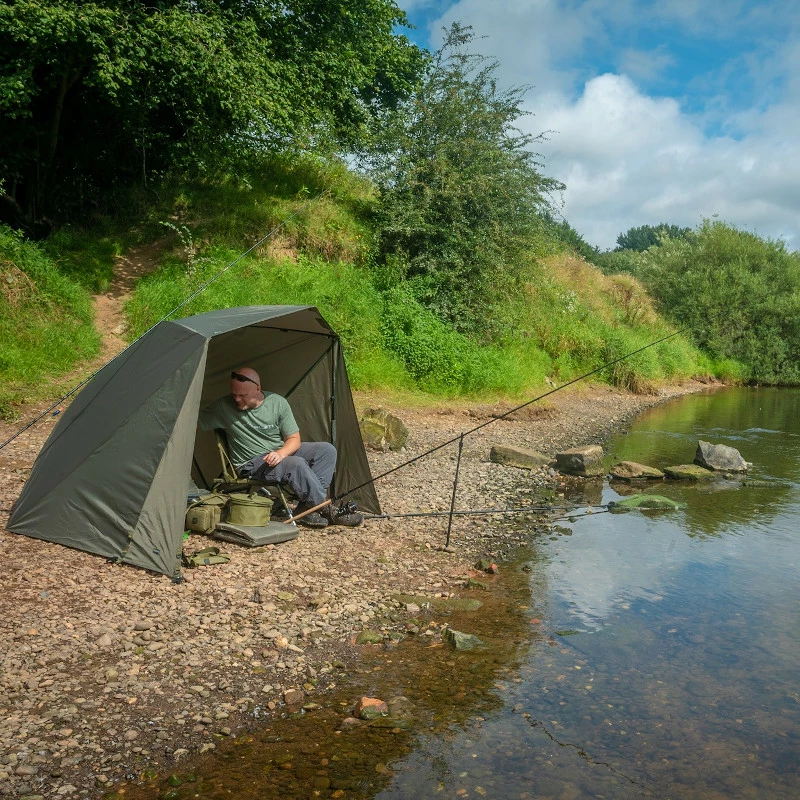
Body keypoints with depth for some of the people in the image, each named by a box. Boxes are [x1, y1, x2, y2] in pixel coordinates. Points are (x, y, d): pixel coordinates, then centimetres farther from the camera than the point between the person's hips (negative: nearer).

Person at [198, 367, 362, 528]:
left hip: (282, 453, 5)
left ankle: (306, 509, -21)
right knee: (296, 465, -32)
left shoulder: (278, 402, -6)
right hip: (252, 465, -5)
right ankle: (326, 510, -17)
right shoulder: (224, 407, -11)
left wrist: (281, 453, -24)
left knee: (327, 449, -13)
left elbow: (294, 439, -3)